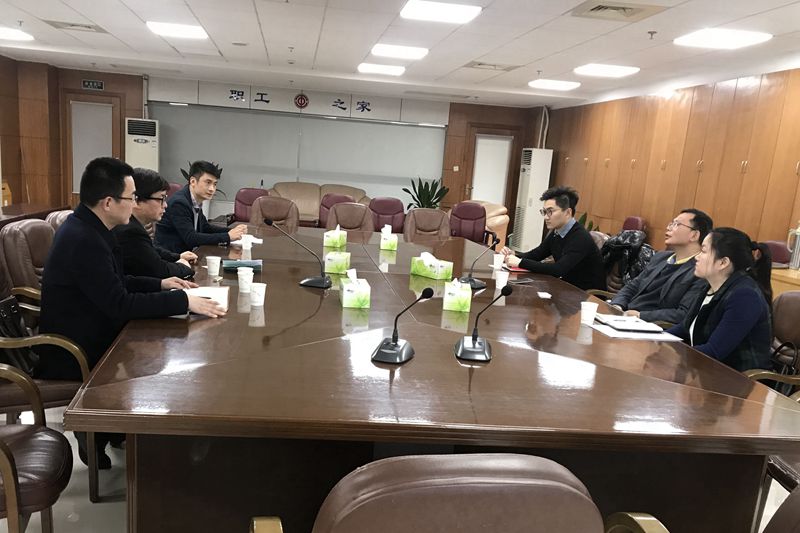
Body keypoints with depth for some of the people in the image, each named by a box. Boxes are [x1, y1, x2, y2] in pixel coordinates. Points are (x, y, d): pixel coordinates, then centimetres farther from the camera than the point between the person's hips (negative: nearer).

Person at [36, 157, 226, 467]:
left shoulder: (88, 227, 2)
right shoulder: (83, 240, -28)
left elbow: (116, 283, 14)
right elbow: (120, 305, -28)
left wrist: (160, 284, 4)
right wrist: (183, 301, -25)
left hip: (86, 334, 9)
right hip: (75, 353, -9)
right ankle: (95, 437, 12)